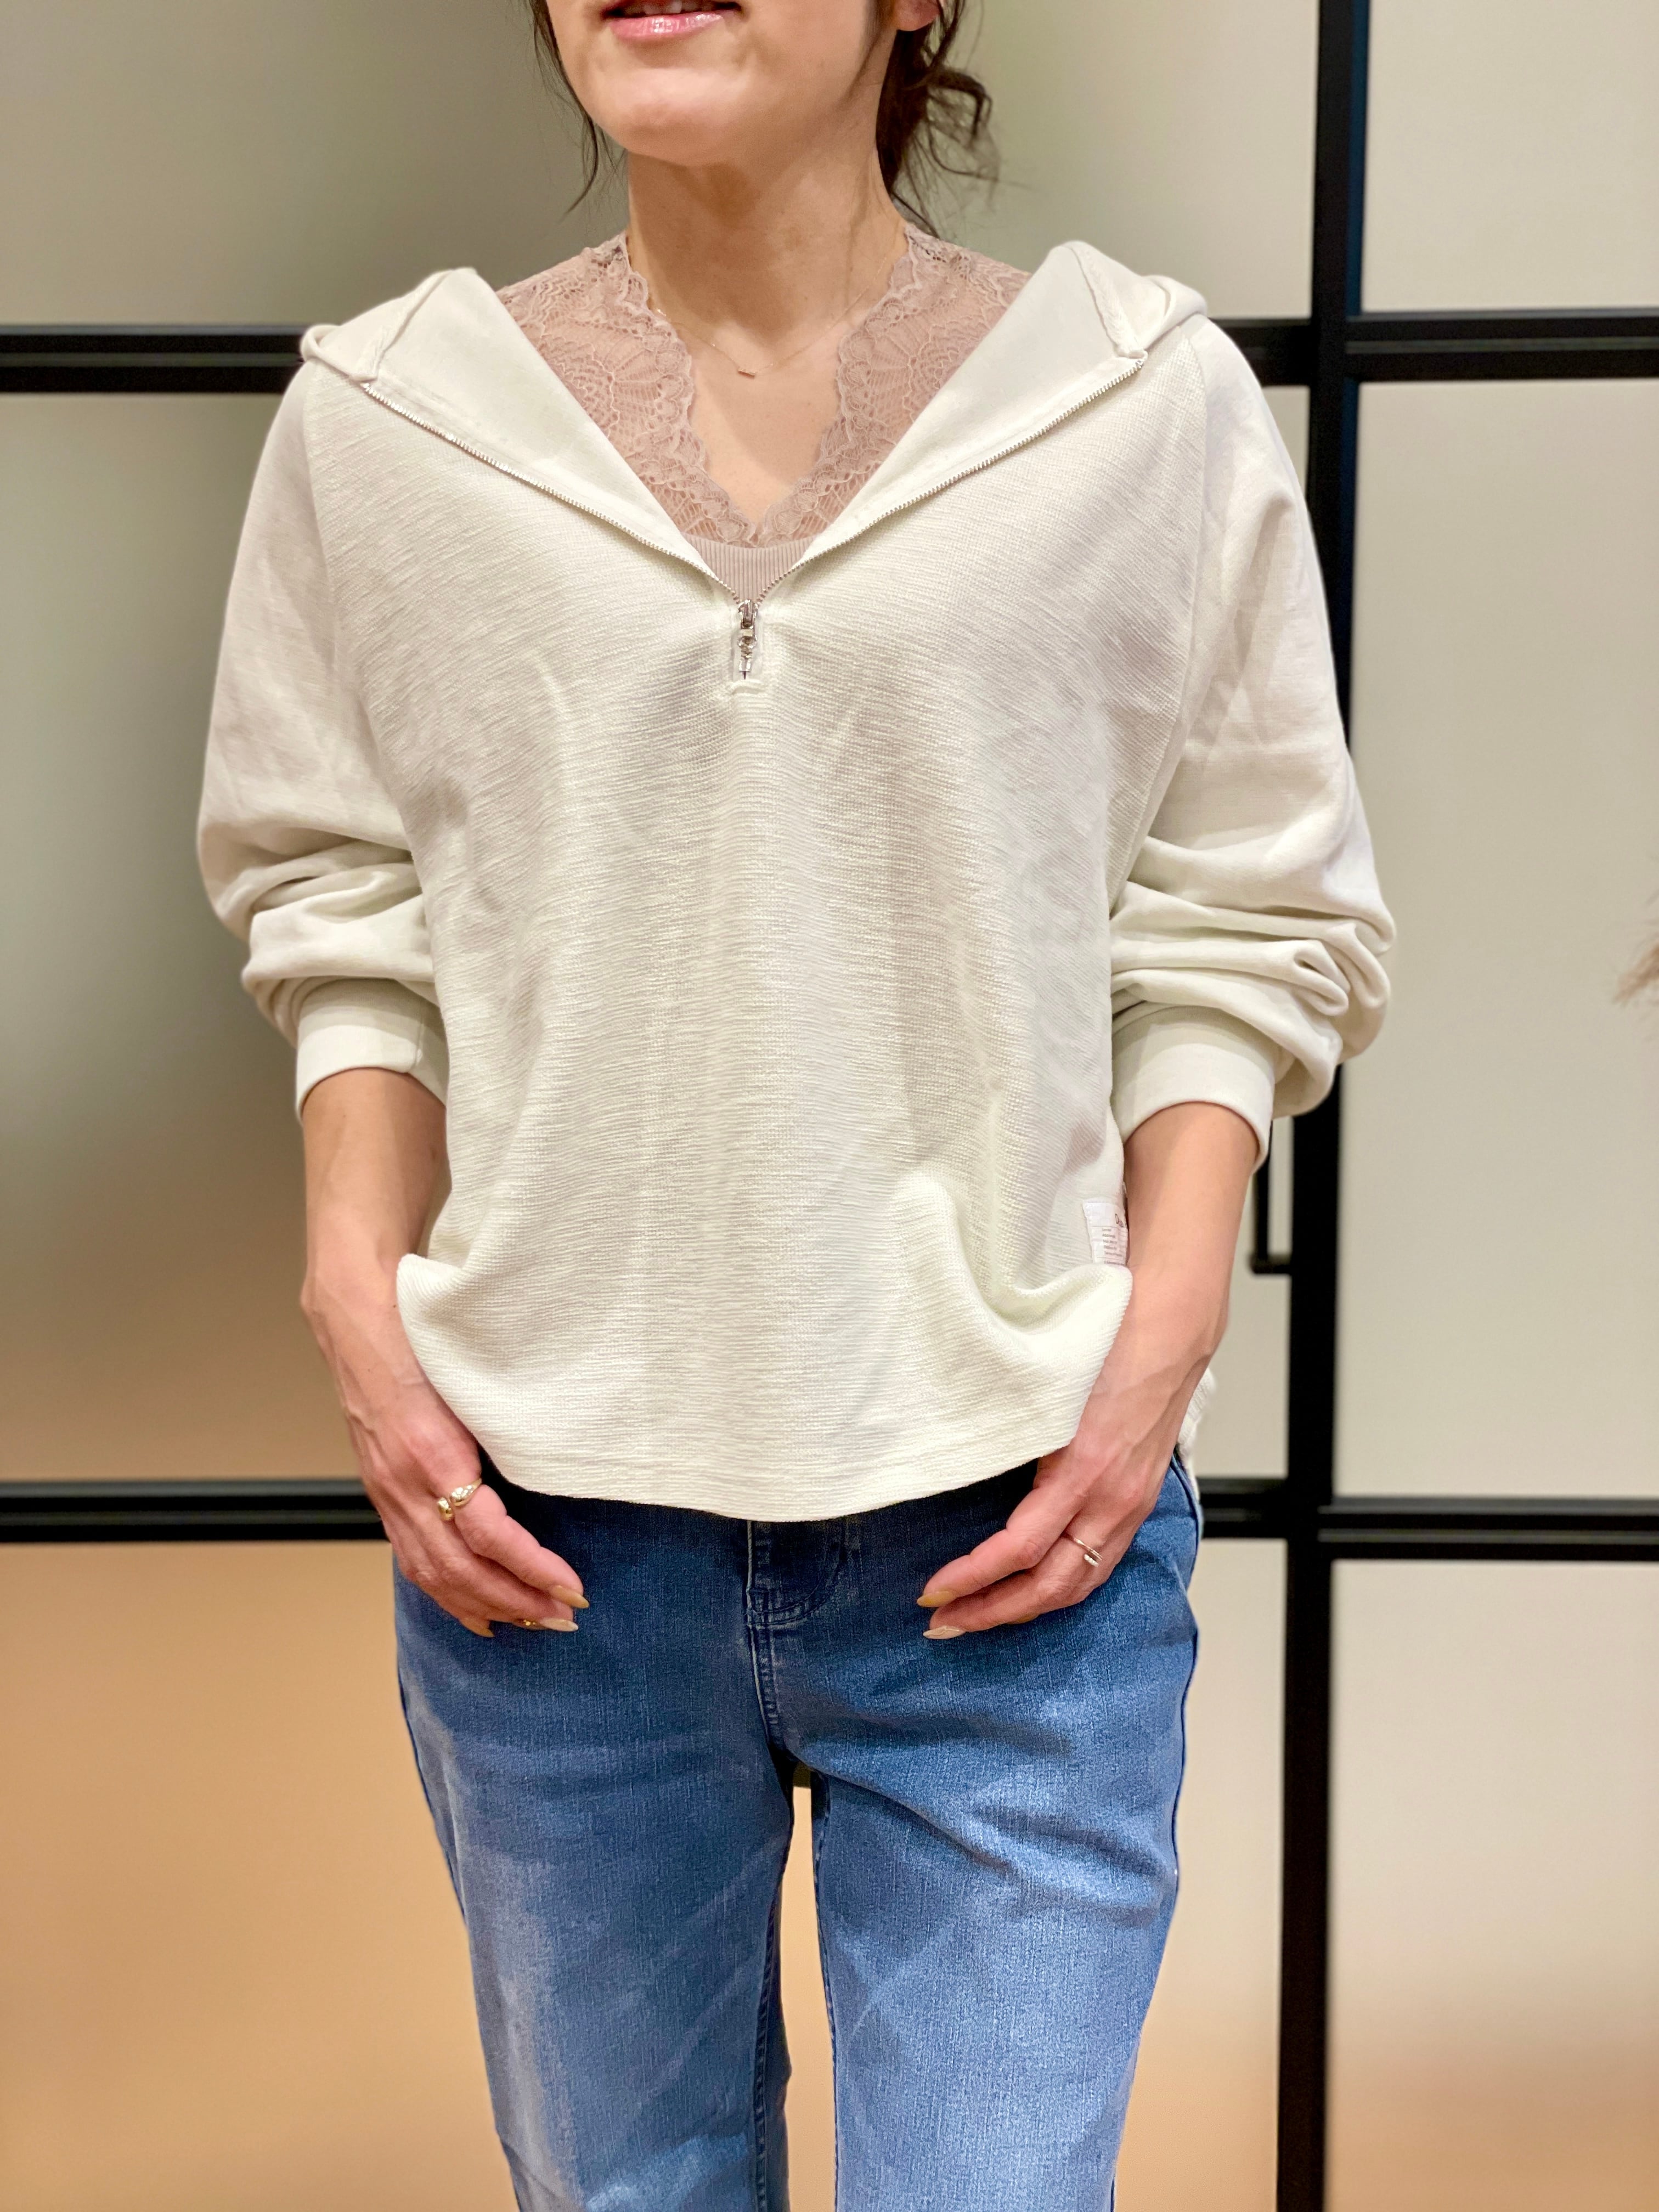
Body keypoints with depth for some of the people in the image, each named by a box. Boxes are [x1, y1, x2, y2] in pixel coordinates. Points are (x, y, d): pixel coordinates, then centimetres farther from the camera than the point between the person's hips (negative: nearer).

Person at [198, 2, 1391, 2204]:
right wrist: (358, 1303, -2)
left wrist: (1160, 1350, -6)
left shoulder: (1152, 408, 0)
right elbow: (346, 913, 9)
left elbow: (1239, 935, 3)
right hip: (542, 1521, 2)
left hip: (1009, 1523, -1)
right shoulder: (380, 421, 4)